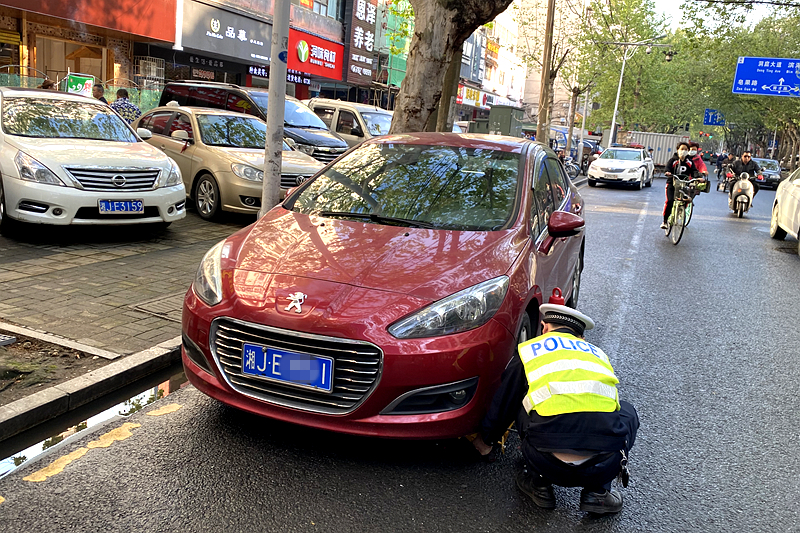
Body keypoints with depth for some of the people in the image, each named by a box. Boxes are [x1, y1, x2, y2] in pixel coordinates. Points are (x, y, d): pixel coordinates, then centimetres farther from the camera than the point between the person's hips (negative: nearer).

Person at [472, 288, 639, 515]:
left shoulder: (528, 350, 17)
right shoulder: (598, 354, 27)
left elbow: (503, 405, 23)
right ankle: (597, 491, 20)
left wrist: (485, 439, 44)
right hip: (603, 467, 2)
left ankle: (539, 483, 23)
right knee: (626, 412, 34)